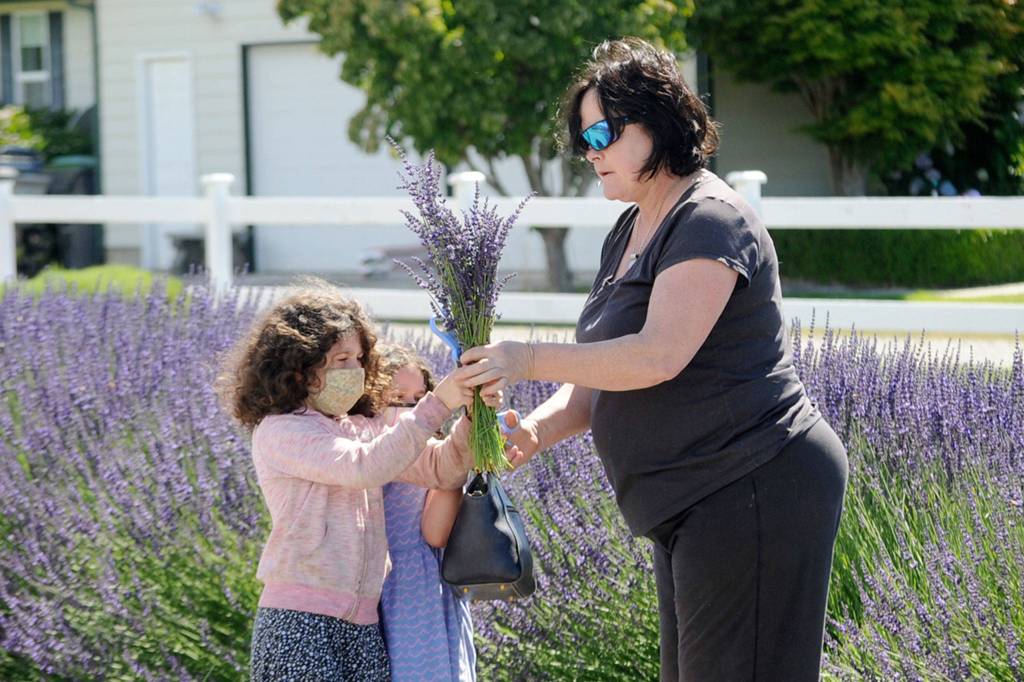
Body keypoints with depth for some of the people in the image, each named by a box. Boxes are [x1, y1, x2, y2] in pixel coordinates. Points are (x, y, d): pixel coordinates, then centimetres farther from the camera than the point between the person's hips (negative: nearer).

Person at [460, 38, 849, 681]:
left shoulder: (710, 222, -14)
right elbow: (606, 376, 16)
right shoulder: (631, 232, 17)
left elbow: (658, 357, -25)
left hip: (760, 492, -11)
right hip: (695, 506, 11)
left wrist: (530, 359, -18)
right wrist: (537, 430, -2)